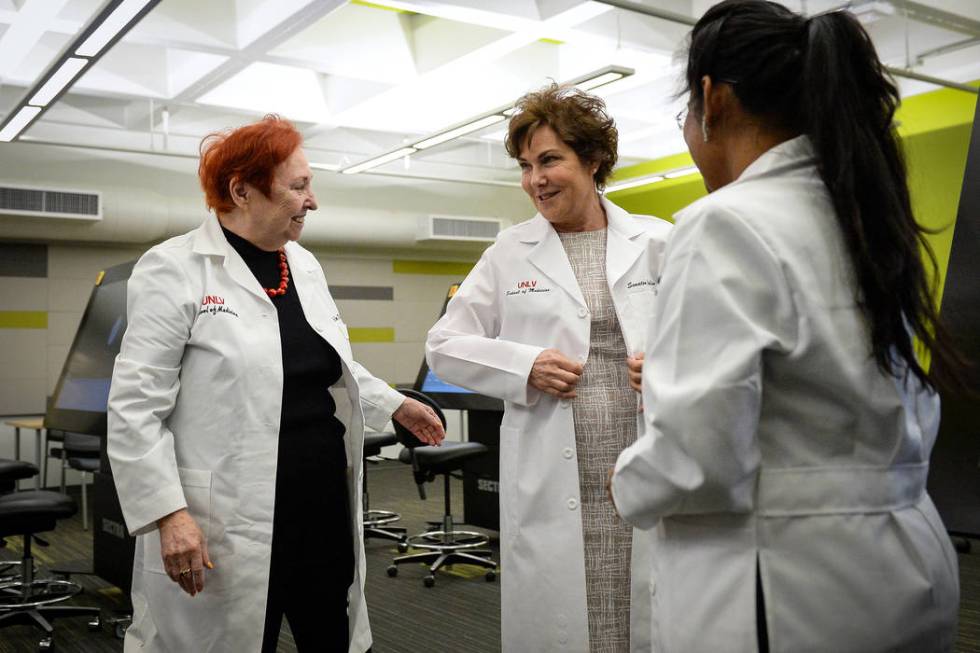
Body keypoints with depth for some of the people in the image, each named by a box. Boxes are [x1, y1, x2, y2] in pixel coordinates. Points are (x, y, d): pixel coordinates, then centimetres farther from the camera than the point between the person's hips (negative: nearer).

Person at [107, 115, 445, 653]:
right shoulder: (174, 269, -9)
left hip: (327, 514, 6)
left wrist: (395, 405, 28)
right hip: (230, 530, -6)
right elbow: (134, 408, -12)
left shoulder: (305, 265, 11)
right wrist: (169, 514, -18)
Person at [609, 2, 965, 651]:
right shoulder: (865, 220, 8)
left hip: (787, 595, -8)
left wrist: (627, 482, -3)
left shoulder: (726, 225, -17)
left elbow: (695, 453, -24)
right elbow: (914, 410, 16)